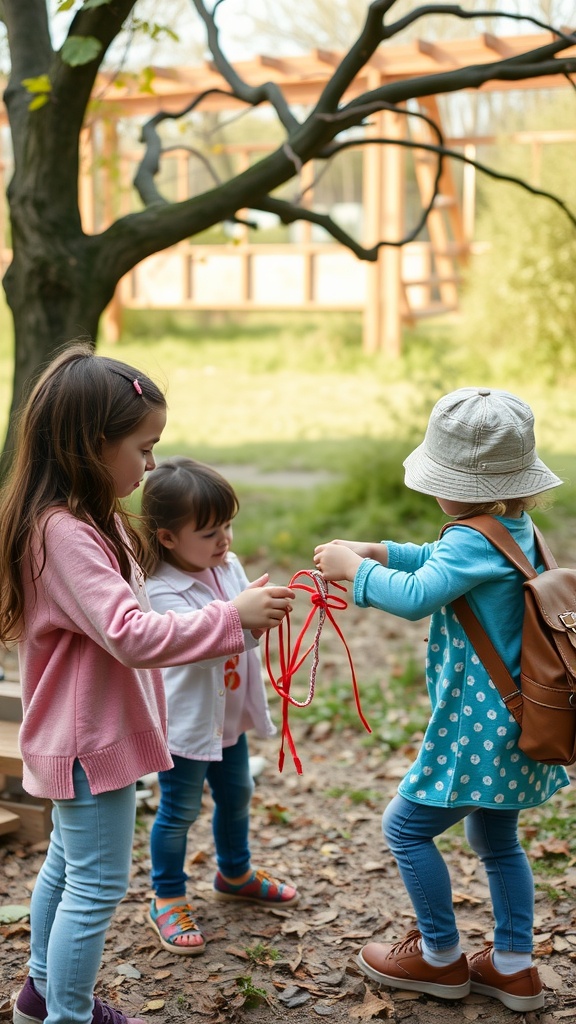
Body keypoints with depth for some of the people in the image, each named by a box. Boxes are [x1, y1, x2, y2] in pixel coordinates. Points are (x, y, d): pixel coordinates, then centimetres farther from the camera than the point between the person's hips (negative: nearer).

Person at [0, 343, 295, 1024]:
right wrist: (231, 618, -28)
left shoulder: (83, 520, 6)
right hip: (90, 742, -11)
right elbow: (130, 635, -32)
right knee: (96, 886, 3)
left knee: (67, 863, 24)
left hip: (80, 734, 11)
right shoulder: (63, 532, -27)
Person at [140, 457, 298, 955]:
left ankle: (235, 872, 48)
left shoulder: (229, 567, -3)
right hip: (186, 722, -7)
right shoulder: (162, 592, -26)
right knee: (179, 811, 8)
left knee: (236, 795, 24)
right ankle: (168, 900, 27)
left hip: (230, 714, 8)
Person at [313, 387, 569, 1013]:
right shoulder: (518, 529, 7)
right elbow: (439, 560, 21)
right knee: (494, 838, 23)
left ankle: (440, 959, 20)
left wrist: (355, 569, -18)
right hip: (516, 723, 10)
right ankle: (513, 967, 30)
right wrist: (376, 553, 10)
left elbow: (416, 597, -34)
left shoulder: (475, 540, -23)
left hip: (480, 728, -10)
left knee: (406, 826, 7)